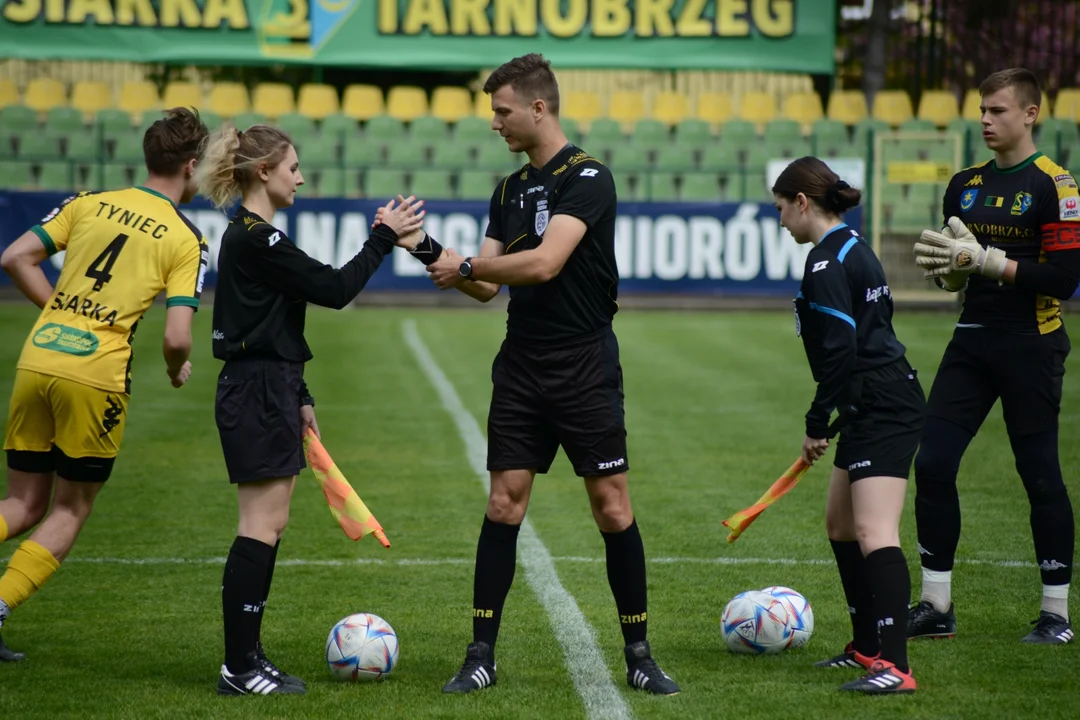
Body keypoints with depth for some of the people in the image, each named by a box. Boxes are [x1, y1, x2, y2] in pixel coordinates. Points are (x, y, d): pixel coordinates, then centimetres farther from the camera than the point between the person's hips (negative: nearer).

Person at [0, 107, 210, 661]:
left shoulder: (90, 203, 11)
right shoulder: (186, 241, -1)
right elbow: (177, 338, -9)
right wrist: (178, 371, 13)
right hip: (97, 375, -4)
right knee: (70, 511, 12)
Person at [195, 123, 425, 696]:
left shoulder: (252, 235, 17)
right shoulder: (254, 238, -16)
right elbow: (334, 288, -17)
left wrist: (299, 399, 22)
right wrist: (384, 239, -8)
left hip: (268, 391, 11)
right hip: (256, 395, -11)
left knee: (268, 528, 11)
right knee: (262, 526, -8)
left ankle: (245, 658, 14)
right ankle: (239, 668, -6)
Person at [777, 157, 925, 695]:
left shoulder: (827, 261, -14)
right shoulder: (852, 248, 17)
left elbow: (839, 351, -20)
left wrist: (817, 422, -12)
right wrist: (829, 421, 24)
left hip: (883, 408, -11)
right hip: (874, 407, 11)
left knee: (873, 531, -18)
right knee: (840, 526, 20)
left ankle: (894, 665, -26)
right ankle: (867, 647, 29)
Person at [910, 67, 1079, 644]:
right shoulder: (965, 185, 12)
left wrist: (984, 260, -19)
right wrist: (942, 266, -3)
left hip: (1031, 348, -6)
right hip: (972, 342, 6)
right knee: (932, 463, -2)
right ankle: (936, 606, 6)